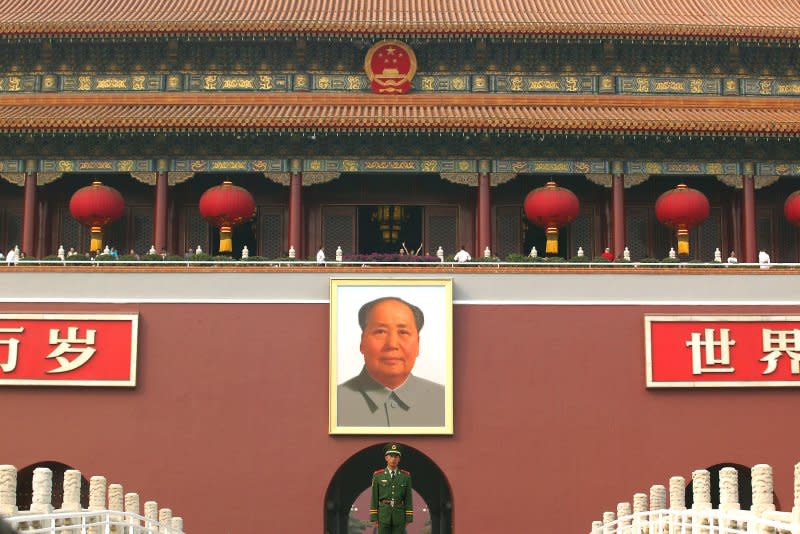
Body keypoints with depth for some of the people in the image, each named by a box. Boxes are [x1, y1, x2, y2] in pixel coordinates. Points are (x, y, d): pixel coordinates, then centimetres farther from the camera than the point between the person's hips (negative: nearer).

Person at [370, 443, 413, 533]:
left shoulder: (406, 476, 3)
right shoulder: (377, 475, 0)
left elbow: (408, 498, 3)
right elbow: (374, 498, 1)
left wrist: (409, 518, -2)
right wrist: (374, 518, -4)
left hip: (399, 516, 1)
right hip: (383, 515, -1)